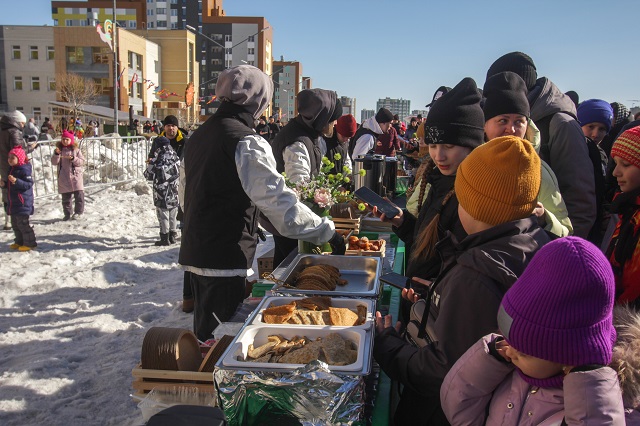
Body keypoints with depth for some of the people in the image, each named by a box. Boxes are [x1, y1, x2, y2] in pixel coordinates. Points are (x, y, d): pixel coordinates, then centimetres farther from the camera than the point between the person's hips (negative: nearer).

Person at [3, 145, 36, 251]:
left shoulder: (24, 170, -16)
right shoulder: (12, 169, 13)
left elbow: (29, 184, -23)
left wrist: (16, 181, -34)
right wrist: (4, 184, 5)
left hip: (23, 202, -10)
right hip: (13, 202, 10)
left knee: (22, 223, -6)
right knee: (15, 223, 16)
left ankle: (30, 243, 2)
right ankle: (19, 241, 28)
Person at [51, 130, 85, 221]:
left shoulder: (76, 150, 1)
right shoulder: (59, 150, 5)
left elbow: (82, 161, -4)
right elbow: (54, 162, -2)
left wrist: (73, 158, -19)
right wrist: (56, 154, -19)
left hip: (76, 176, -2)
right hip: (63, 178, 2)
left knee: (79, 195, -1)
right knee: (65, 197, 9)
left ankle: (78, 212, 11)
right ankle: (67, 213, 18)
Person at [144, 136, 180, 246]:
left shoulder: (157, 160, -14)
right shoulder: (175, 158, 1)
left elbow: (148, 174, -4)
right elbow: (179, 173, 10)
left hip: (162, 193, -5)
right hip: (174, 192, 5)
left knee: (163, 216, 3)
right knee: (172, 216, 15)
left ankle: (165, 238, 6)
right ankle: (172, 236, 22)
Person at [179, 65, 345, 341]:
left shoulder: (200, 135, 11)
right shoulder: (247, 142, -17)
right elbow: (279, 201, -22)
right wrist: (327, 232, -15)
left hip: (195, 253, 9)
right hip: (224, 262, -9)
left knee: (204, 331, 22)